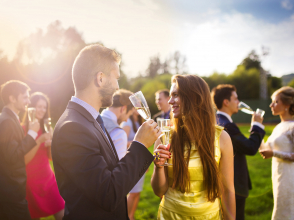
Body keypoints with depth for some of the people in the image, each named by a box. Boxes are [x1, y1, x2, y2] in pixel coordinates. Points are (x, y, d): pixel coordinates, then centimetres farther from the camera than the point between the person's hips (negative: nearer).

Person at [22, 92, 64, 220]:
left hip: (48, 178, 4)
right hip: (31, 180, -4)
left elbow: (50, 156, 7)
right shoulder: (23, 128, -9)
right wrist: (39, 140, -23)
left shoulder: (46, 127, 9)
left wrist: (50, 143, -12)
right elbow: (25, 160, -15)